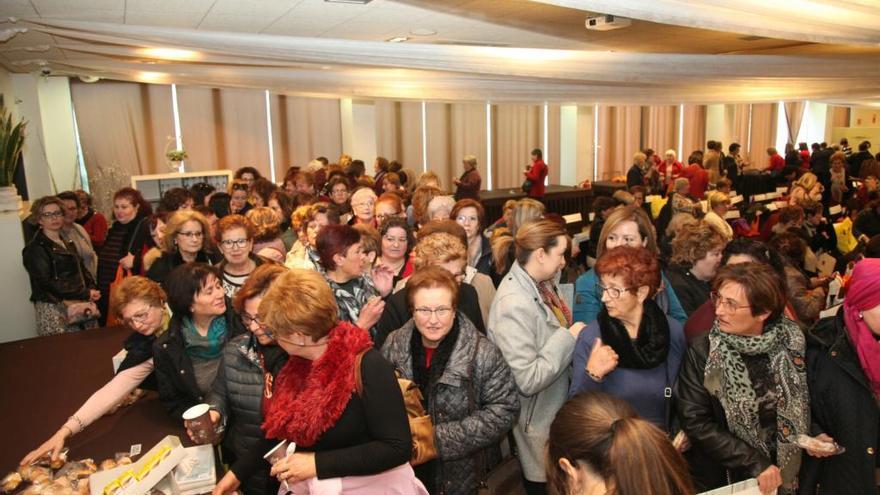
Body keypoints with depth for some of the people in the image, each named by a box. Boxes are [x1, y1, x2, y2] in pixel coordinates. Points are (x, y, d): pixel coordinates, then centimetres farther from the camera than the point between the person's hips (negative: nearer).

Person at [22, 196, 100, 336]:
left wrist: (92, 289, -2)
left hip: (82, 304, 7)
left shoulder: (67, 244, 17)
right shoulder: (35, 249, -7)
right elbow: (48, 284, -16)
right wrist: (85, 294, -16)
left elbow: (82, 269, 18)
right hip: (54, 308, -7)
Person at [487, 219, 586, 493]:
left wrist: (572, 335, 0)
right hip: (537, 423, -8)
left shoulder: (540, 284, -2)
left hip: (555, 411, 8)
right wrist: (568, 337, -25)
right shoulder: (514, 304, -29)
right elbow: (527, 380, -31)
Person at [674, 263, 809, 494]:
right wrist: (754, 464, -20)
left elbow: (803, 404, 3)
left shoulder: (791, 342, -10)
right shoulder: (703, 351, -17)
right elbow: (695, 421, -18)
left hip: (784, 473, 3)